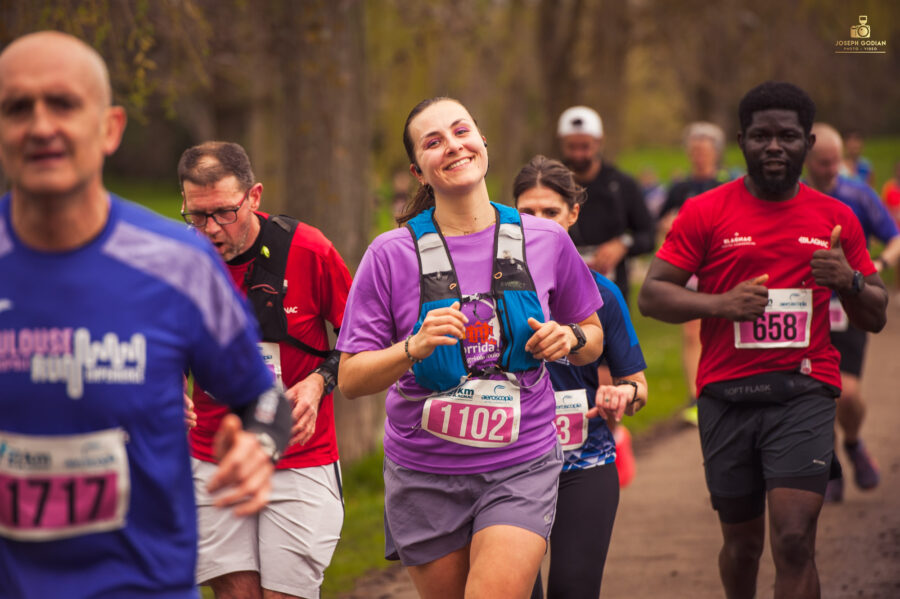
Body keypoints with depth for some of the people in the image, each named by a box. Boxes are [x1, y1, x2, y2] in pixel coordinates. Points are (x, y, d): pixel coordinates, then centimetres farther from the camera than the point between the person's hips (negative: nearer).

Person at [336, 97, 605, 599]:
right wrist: (415, 347, -23)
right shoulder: (392, 255, -5)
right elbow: (351, 379, -6)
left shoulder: (546, 241, 0)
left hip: (520, 468, 0)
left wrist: (571, 339, -8)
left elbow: (593, 336, 15)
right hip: (425, 475, 0)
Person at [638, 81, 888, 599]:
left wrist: (850, 281, -9)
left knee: (794, 540, -15)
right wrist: (719, 304, -16)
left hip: (804, 395, 0)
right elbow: (652, 295, 1)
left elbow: (876, 318, 14)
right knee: (743, 541, 12)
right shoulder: (705, 213, 2)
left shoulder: (837, 219, 8)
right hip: (727, 396, 1)